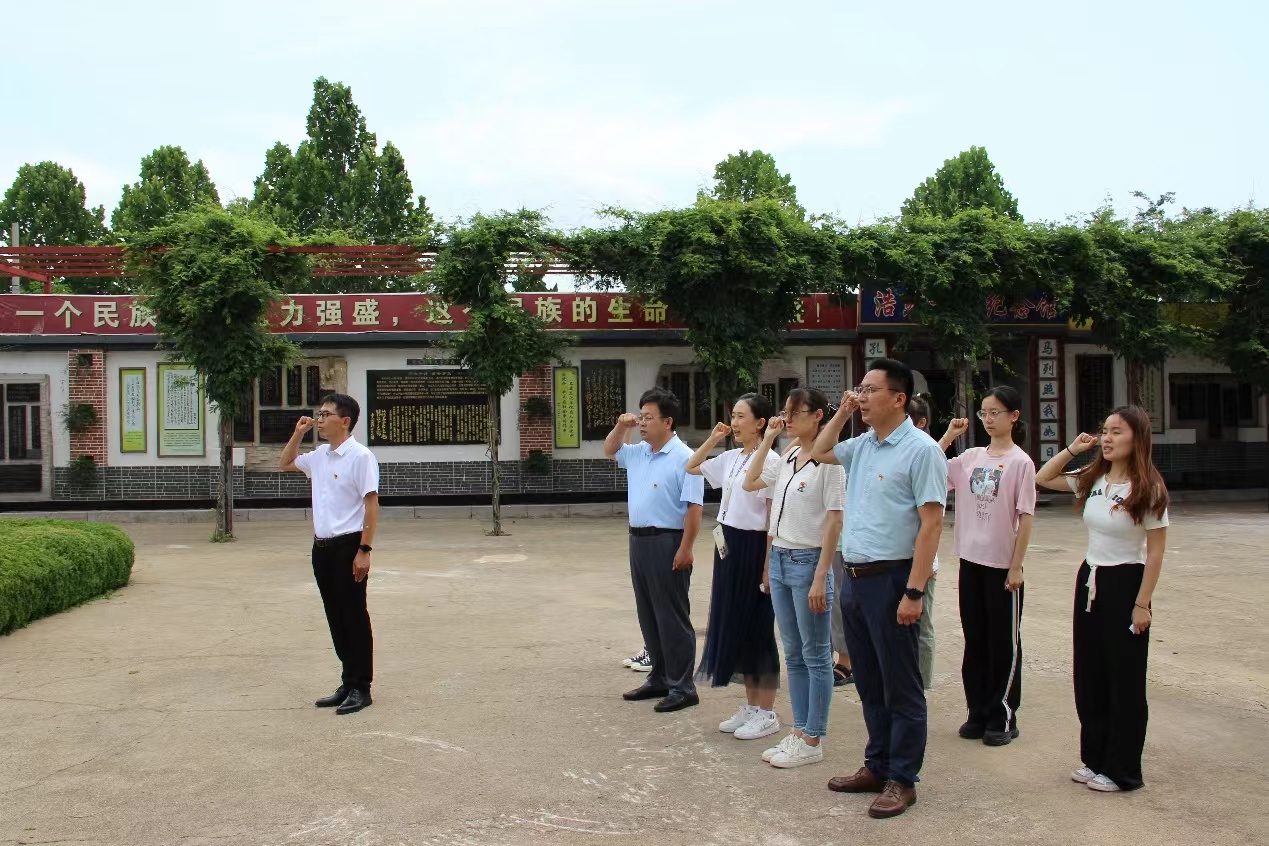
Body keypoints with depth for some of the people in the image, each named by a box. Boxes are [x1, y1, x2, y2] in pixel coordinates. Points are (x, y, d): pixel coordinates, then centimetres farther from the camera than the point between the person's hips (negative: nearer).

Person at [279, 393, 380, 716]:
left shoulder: (360, 457, -11)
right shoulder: (320, 456, 11)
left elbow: (371, 505, -14)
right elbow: (284, 463, 29)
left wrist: (364, 550, -19)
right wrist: (298, 434, 13)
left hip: (348, 546, -8)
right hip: (322, 546, 8)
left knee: (354, 618, 0)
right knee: (336, 619, 12)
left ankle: (360, 688, 8)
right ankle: (348, 683, 21)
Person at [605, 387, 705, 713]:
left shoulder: (684, 458, -14)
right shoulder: (638, 453, 11)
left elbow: (694, 507, -18)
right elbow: (609, 451, 29)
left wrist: (685, 550, -22)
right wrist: (621, 426, 9)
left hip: (667, 543, -9)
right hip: (639, 540, 9)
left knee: (672, 617, -3)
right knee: (648, 616, 15)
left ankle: (682, 688, 5)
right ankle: (660, 679, 27)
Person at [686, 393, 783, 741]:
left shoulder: (769, 460, -14)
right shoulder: (730, 458, 9)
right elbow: (691, 468, 25)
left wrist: (769, 564, -18)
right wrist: (712, 440, 12)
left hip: (753, 547, -8)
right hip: (728, 545, 8)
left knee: (756, 628, 0)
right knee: (734, 624, 12)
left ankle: (766, 713, 13)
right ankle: (751, 706, 24)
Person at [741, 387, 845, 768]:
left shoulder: (828, 461, -12)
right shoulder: (786, 458, 8)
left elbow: (834, 522, -14)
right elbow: (750, 483, 19)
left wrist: (820, 578, -18)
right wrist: (767, 439, 10)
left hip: (808, 562, -7)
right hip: (780, 561, 7)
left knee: (816, 656, 4)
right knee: (793, 654, 13)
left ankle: (813, 741, 11)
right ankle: (799, 732, 23)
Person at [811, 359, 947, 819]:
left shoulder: (920, 449, -13)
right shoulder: (862, 445, 10)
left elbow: (931, 525, -17)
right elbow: (820, 452, 29)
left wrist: (914, 592, -21)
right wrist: (842, 412, 12)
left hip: (891, 579, -8)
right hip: (854, 577, 8)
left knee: (900, 686, 4)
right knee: (869, 682, 16)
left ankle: (902, 780, 14)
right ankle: (877, 766, 28)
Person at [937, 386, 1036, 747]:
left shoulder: (1020, 461, -8)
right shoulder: (971, 457, 6)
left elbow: (1025, 517, -9)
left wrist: (1016, 567, -11)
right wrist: (948, 437, 1)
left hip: (1003, 565, -5)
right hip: (971, 560, 5)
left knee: (1004, 642, 6)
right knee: (975, 640, 12)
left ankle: (1002, 717, 16)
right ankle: (978, 713, 24)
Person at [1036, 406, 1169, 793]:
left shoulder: (1148, 489, -13)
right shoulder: (1093, 480, 3)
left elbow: (1155, 552, -12)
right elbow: (1042, 478, 15)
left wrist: (1142, 604, -14)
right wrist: (1072, 449, 2)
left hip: (1125, 583, -7)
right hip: (1090, 579, 7)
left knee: (1124, 681, 4)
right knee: (1089, 676, 13)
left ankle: (1122, 770, 15)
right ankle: (1095, 758, 26)